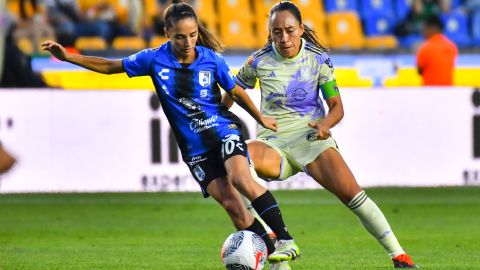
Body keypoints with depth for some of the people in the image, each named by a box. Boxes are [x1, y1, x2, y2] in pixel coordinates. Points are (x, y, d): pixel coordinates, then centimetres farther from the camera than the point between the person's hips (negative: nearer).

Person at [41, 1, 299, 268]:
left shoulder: (212, 59, -8)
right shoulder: (155, 59, -6)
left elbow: (236, 92, 8)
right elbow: (110, 66, 4)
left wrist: (261, 118, 21)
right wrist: (68, 56, -3)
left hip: (223, 129, -2)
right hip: (194, 147, 2)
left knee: (241, 177, -30)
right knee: (230, 203, -10)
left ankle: (286, 240, -27)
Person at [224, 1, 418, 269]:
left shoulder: (319, 59, -2)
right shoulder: (259, 61, -3)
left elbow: (336, 106, 1)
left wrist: (325, 124, -19)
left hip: (311, 136, 0)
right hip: (273, 142, 0)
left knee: (352, 193, -20)